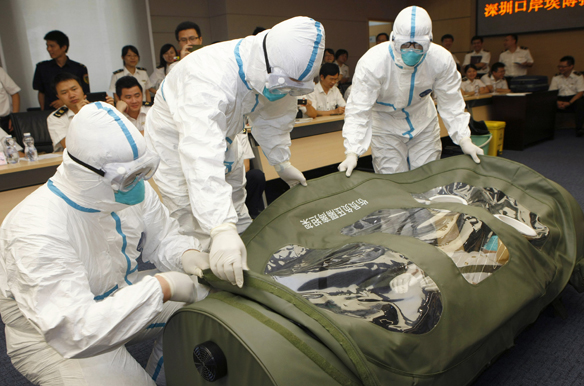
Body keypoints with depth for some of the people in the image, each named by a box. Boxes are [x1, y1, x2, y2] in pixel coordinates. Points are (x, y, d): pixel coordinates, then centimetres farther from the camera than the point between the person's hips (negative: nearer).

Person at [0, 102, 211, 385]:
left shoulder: (133, 191, -12)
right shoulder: (38, 232, -33)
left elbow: (162, 238, 1)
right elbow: (71, 329, -37)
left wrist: (186, 255, -23)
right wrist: (160, 288, -39)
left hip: (121, 295, 7)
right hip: (51, 336, -6)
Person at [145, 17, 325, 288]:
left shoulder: (275, 75, -16)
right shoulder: (210, 80, -42)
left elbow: (272, 117, 5)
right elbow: (202, 157, -53)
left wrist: (281, 163, 11)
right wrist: (221, 229, -61)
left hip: (221, 139, 7)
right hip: (175, 143, -7)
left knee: (239, 224, 14)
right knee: (201, 239, -10)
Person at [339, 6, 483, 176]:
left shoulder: (442, 59, -20)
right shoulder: (372, 62, -29)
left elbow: (451, 103, -9)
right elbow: (358, 110, -29)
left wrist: (464, 140, -16)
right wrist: (352, 153, -38)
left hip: (424, 124, 3)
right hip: (385, 127, -3)